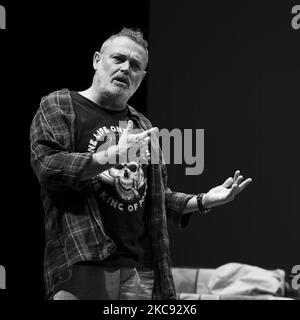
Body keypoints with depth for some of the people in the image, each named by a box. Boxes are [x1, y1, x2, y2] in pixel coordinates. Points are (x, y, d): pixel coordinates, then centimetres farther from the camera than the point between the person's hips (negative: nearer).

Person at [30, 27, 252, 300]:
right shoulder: (58, 106, 6)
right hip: (83, 262, -6)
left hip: (141, 268, 6)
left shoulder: (142, 127, 25)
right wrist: (111, 157, -19)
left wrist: (203, 201, 11)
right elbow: (47, 165, -11)